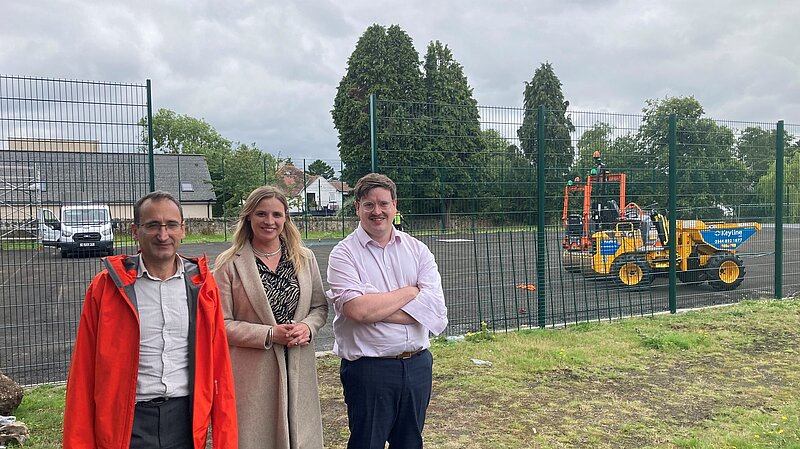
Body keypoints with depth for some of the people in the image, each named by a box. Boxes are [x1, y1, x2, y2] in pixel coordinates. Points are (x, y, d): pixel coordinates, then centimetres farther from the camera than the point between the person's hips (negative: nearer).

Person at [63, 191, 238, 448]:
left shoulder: (201, 285, 3)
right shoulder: (106, 287, -3)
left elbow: (219, 366, 3)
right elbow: (84, 373, -2)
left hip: (187, 419, 2)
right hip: (129, 422, -2)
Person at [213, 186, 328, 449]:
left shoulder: (304, 258, 7)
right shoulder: (229, 264, -5)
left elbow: (320, 307, 13)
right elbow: (222, 324, -7)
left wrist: (308, 327, -8)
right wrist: (270, 334, -16)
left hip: (298, 369, 3)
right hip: (252, 374, -3)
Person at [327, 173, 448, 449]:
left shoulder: (417, 250, 4)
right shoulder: (344, 254, -6)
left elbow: (436, 309, -10)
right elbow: (358, 309, -22)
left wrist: (375, 307, -16)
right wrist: (411, 292, -10)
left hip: (417, 365, 4)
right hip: (368, 370, -4)